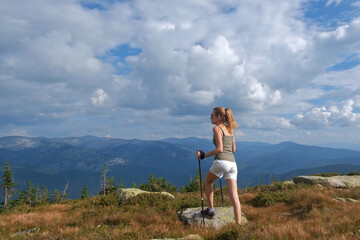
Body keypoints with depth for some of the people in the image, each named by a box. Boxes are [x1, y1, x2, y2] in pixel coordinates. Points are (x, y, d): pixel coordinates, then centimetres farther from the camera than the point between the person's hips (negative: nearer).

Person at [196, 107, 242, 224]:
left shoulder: (217, 128, -4)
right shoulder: (230, 128, 18)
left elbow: (219, 149, -13)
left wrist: (204, 155, -7)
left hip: (221, 161, -6)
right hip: (233, 163, 7)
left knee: (208, 181, 23)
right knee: (234, 197, 4)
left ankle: (210, 210, 26)